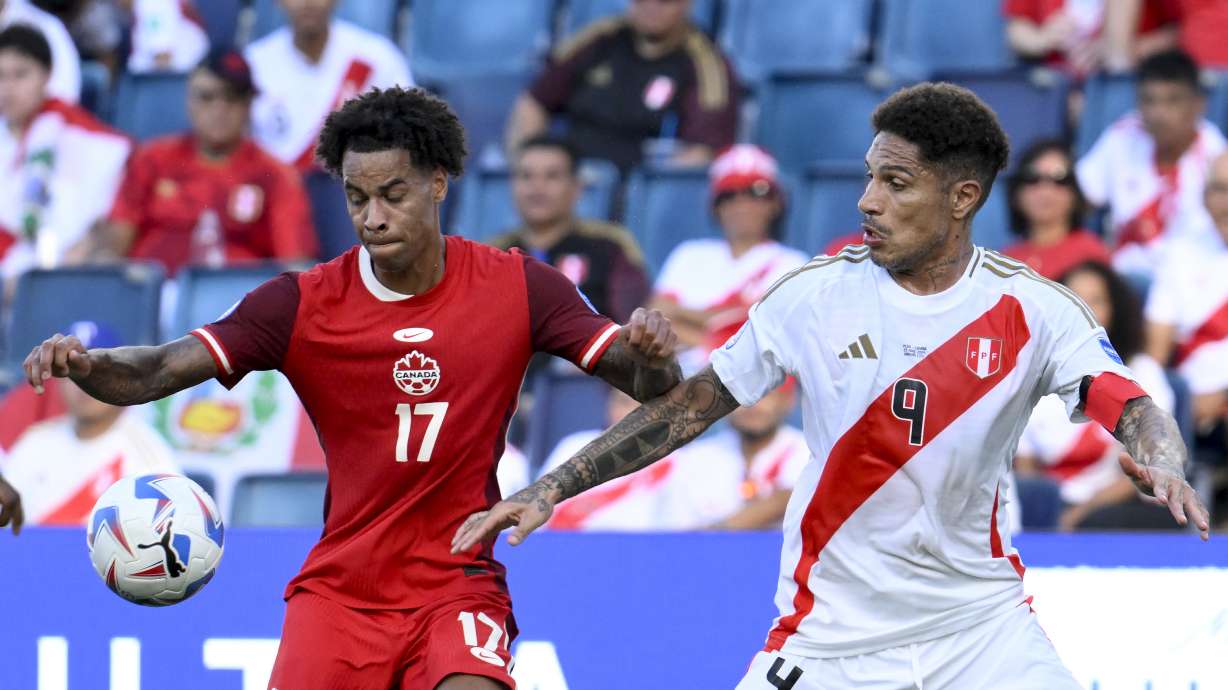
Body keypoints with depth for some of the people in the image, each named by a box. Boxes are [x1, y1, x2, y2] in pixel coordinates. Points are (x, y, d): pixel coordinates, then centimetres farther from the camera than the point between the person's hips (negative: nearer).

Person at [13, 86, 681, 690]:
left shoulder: (517, 288, -3)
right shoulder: (302, 304, -5)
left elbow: (647, 386, -4)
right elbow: (156, 373, -12)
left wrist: (649, 357, -28)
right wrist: (82, 364, -33)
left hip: (459, 586, -1)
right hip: (338, 588, 1)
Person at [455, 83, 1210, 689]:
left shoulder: (1032, 309, -7)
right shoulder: (816, 296, -5)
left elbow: (1132, 407, -17)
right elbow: (693, 404, 0)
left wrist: (1162, 461, -41)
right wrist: (550, 490, -4)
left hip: (983, 624, 0)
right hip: (832, 629, 0)